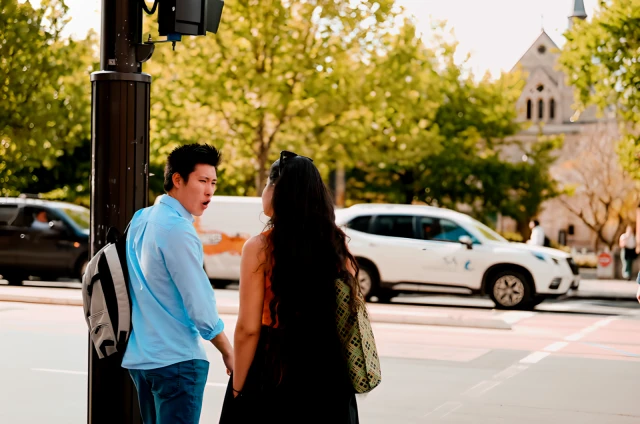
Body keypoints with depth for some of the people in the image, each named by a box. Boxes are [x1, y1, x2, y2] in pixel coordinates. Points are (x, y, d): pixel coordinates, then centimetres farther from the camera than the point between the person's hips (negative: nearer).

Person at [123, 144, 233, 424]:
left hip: (139, 356, 9)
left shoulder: (141, 219, 8)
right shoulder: (178, 230, -17)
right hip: (176, 359, -9)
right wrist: (229, 353, -6)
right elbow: (199, 304, -16)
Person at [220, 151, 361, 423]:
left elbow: (248, 329, -14)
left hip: (273, 372, -4)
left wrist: (237, 388, -5)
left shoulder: (260, 248, -12)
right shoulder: (337, 245, 0)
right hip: (328, 375, 4)